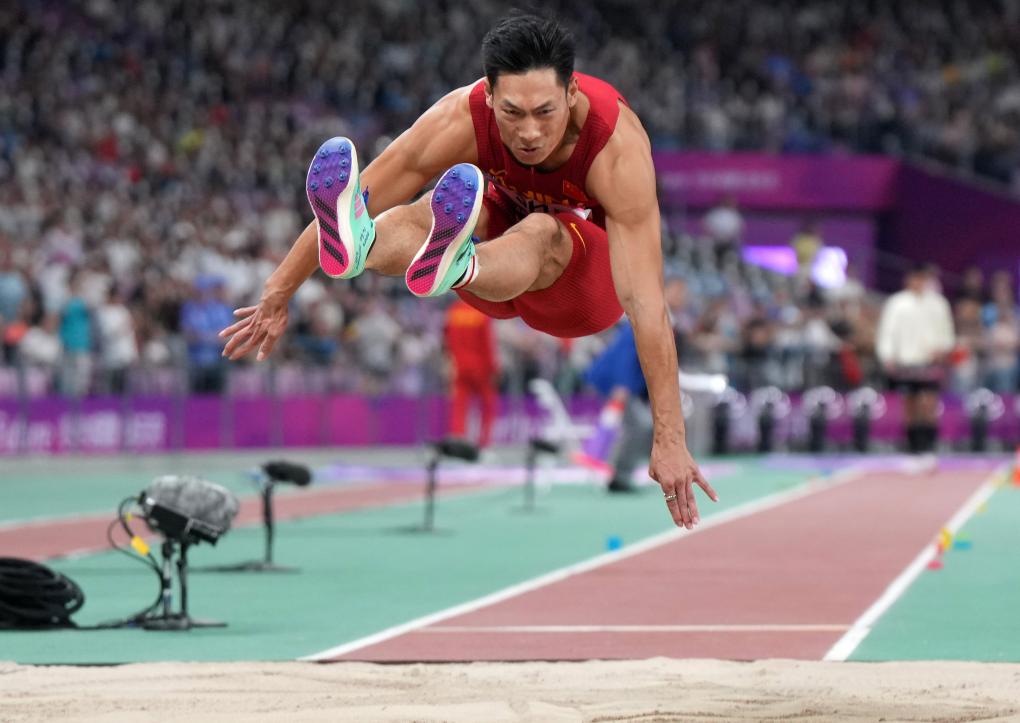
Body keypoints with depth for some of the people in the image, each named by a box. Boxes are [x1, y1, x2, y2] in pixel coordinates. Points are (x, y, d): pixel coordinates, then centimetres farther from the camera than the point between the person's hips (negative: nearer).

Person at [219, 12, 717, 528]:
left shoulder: (617, 143, -35)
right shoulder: (463, 117, -28)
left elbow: (645, 301, -39)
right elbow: (367, 194, -20)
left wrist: (669, 440, -43)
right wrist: (277, 297, -15)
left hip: (585, 278, -2)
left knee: (541, 235, -40)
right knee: (437, 209, -34)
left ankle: (451, 265, -73)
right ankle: (352, 243, -67)